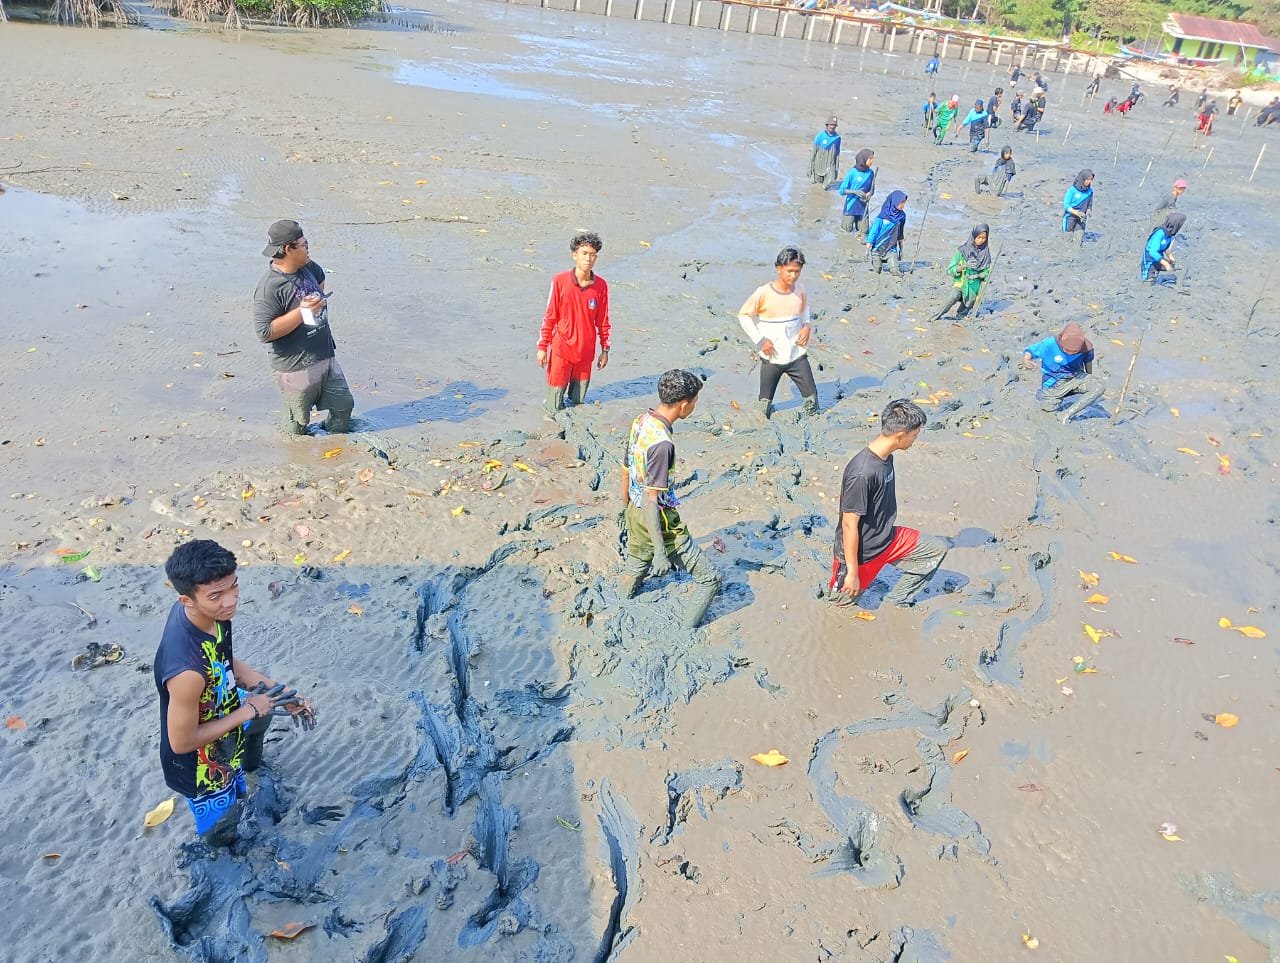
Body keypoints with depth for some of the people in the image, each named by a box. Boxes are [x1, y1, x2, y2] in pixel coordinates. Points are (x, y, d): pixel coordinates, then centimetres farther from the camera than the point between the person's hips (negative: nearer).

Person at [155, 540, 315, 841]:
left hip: (221, 714, 7)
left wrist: (282, 694, -9)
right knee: (222, 822, 20)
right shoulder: (187, 669, -45)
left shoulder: (211, 611, -21)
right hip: (199, 760, -7)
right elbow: (181, 742, -30)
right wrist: (247, 711, -23)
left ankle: (250, 761, 64)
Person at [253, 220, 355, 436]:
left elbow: (320, 276, 29)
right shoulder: (269, 288, -22)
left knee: (343, 405, 17)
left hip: (326, 357, 7)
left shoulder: (307, 267, 2)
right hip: (296, 368, -7)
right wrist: (303, 312, -26)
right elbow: (264, 332, -26)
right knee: (298, 426, 9)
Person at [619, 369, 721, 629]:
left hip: (635, 515, 9)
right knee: (710, 579, 4)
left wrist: (626, 506, 26)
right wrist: (660, 552, -25)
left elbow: (626, 472, 10)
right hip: (661, 524, -9)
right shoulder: (662, 443, -29)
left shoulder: (640, 422, -3)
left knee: (635, 567, 31)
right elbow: (651, 501, -28)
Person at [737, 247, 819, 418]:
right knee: (764, 405, 5)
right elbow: (743, 315, -5)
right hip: (771, 358, -3)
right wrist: (760, 340, -11)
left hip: (797, 355, 3)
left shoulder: (800, 289, -2)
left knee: (812, 397, 2)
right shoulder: (763, 293, -15)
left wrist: (807, 326, -1)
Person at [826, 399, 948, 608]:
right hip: (860, 553, -8)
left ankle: (896, 601, 15)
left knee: (937, 550, 6)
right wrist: (852, 572, -21)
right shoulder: (861, 473, -33)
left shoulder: (885, 457, -5)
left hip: (887, 539, 8)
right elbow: (849, 524, -27)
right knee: (844, 601, 7)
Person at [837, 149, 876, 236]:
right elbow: (842, 190, -10)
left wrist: (869, 194, -13)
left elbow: (872, 189, 10)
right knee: (849, 229, -2)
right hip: (851, 205, -3)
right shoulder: (852, 172, -12)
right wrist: (855, 191, -24)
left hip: (863, 206, 3)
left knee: (863, 231, 0)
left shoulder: (871, 172, 0)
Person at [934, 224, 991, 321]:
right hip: (961, 282, -3)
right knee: (955, 297, -32)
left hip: (975, 286, 3)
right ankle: (939, 314, -16)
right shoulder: (962, 251, -8)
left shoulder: (985, 252, -1)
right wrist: (964, 266, -25)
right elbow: (950, 270, -9)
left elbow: (987, 272, 5)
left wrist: (978, 275, -16)